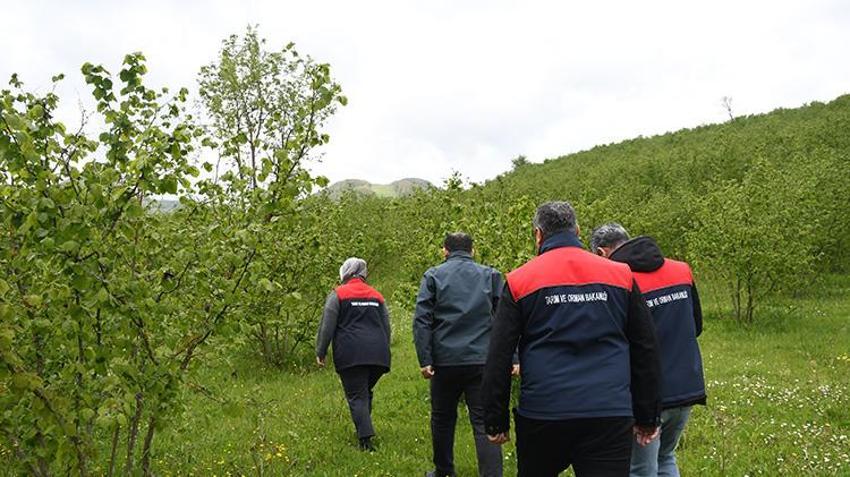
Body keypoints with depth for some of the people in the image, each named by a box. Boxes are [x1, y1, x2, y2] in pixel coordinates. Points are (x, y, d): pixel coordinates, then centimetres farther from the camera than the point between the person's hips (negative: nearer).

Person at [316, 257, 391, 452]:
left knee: (356, 396, -3)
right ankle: (364, 429, 23)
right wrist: (383, 353, 29)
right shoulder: (376, 296, 18)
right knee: (366, 392, 20)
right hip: (377, 354, 4)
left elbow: (327, 326, -2)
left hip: (351, 355, -4)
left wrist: (320, 352, 4)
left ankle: (366, 439, -12)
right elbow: (386, 327, 21)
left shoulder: (338, 294, 4)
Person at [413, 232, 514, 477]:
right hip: (483, 361, 0)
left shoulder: (433, 276, 5)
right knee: (484, 422, -1)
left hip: (446, 360, 0)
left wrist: (425, 360, -5)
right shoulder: (491, 275, 9)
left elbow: (421, 320, -4)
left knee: (442, 418, 17)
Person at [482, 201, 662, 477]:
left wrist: (496, 422, 9)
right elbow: (646, 351, 10)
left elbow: (498, 359, 1)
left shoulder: (519, 281, 1)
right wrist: (647, 418, 17)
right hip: (610, 415, 1)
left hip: (541, 414, 0)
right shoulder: (621, 275, 7)